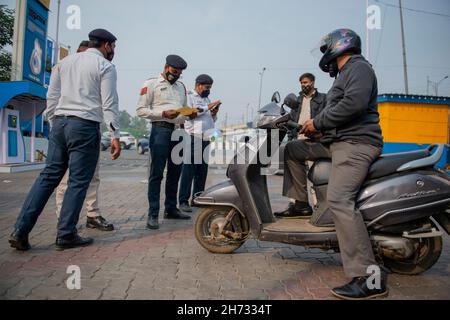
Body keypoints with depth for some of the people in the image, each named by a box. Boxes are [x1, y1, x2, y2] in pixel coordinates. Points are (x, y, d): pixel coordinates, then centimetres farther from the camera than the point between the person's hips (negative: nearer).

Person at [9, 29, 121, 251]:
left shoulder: (65, 62, 19)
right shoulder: (105, 66, 0)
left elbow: (52, 96, 16)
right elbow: (109, 104, -7)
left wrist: (55, 123, 21)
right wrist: (115, 136, -8)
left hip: (60, 123, 6)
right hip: (85, 125, -6)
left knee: (49, 176, 8)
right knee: (78, 182, 1)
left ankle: (20, 231, 6)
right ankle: (66, 235, 7)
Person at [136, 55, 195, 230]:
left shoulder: (181, 86, 21)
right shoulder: (152, 83, 2)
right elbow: (140, 109, -5)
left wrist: (190, 115, 2)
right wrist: (163, 114, -16)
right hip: (161, 130, -6)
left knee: (175, 172, 10)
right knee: (156, 174, -7)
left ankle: (171, 209, 22)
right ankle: (153, 214, -4)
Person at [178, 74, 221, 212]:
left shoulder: (206, 99, 25)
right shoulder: (189, 96, 3)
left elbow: (212, 121, 27)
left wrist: (214, 114, 6)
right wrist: (207, 107, -14)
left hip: (206, 139, 7)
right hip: (193, 138, -7)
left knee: (202, 171, 8)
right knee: (189, 171, -8)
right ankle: (183, 201, -6)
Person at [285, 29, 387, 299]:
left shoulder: (358, 67, -5)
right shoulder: (346, 73, 27)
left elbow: (355, 102, -24)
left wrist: (318, 122, -15)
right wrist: (317, 128, 15)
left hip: (355, 143, -11)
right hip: (338, 142, 11)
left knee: (339, 200, -25)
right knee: (293, 149, 18)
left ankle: (369, 279, -24)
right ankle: (302, 203, 19)